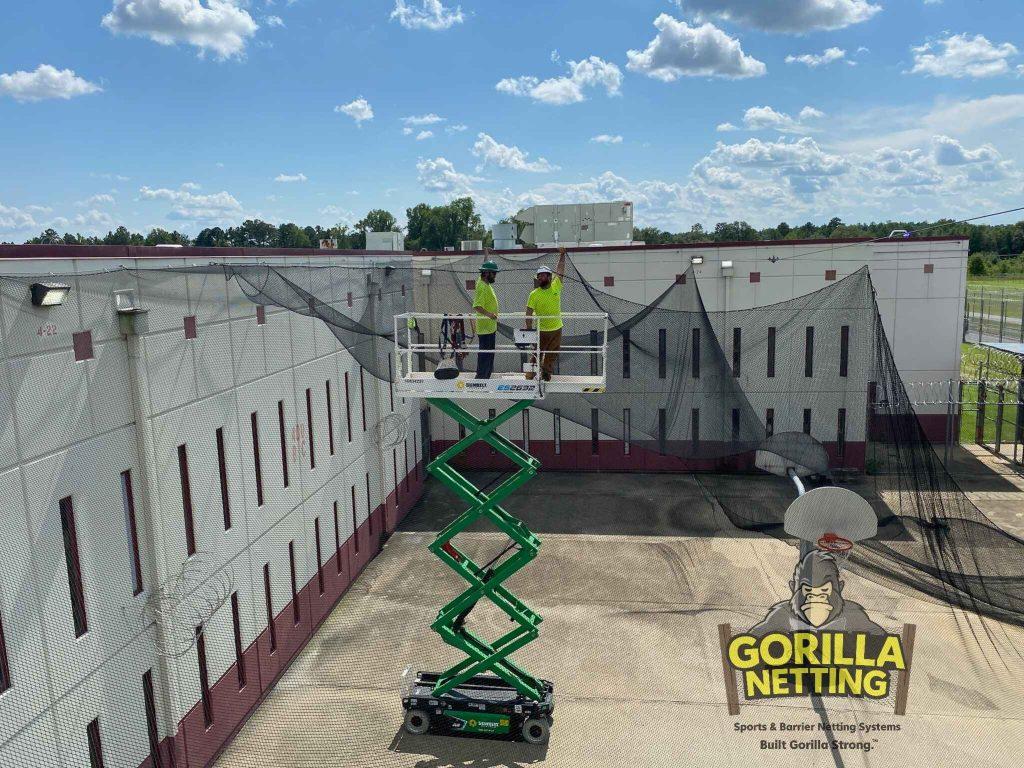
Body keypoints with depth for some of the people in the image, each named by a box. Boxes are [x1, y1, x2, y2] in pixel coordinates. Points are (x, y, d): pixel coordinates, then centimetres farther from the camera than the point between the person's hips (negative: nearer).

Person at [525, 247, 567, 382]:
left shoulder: (556, 287, 0)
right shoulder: (534, 294, -7)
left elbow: (560, 271, 7)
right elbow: (529, 313, -7)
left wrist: (562, 256, 3)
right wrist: (529, 329, -12)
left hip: (556, 329, 3)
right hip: (541, 330, -3)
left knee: (552, 355, 11)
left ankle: (546, 373, 26)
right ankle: (530, 376, 9)